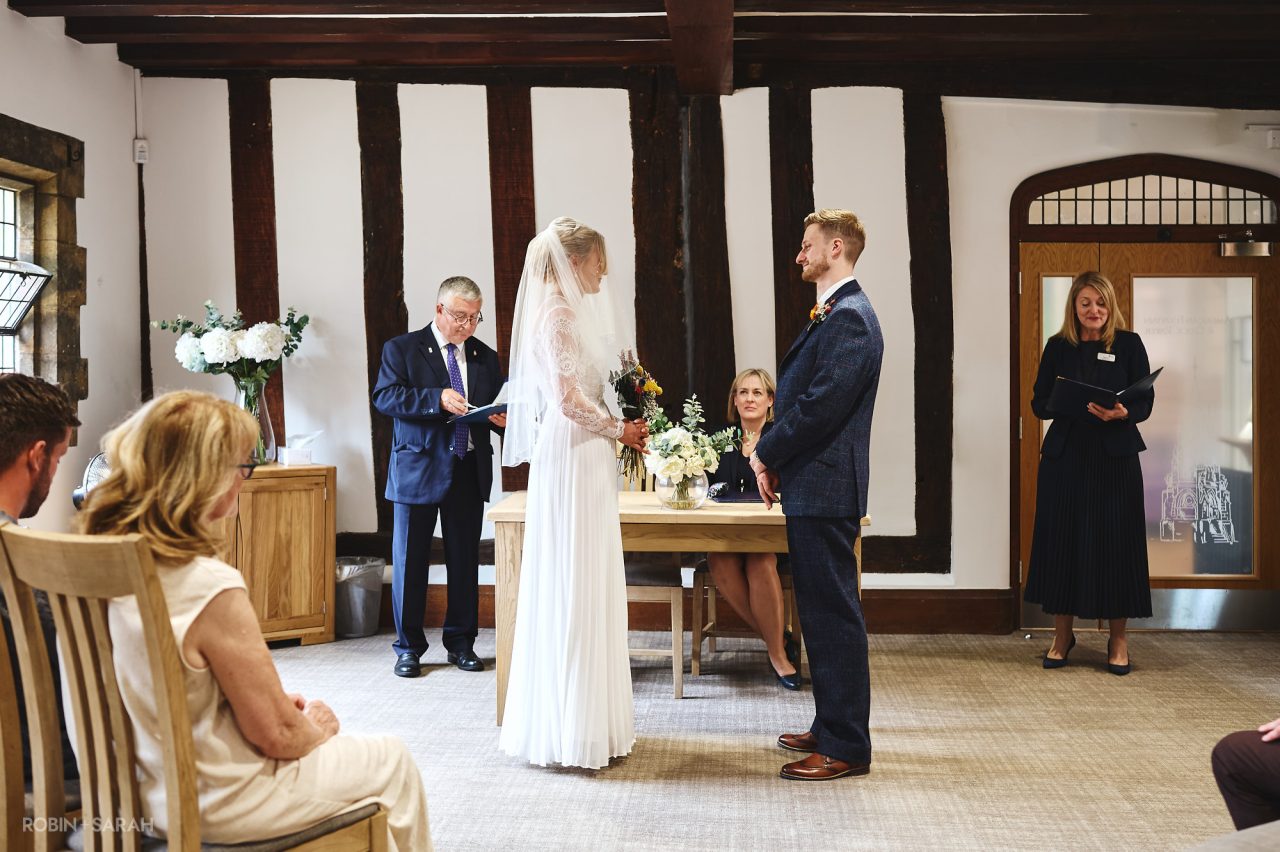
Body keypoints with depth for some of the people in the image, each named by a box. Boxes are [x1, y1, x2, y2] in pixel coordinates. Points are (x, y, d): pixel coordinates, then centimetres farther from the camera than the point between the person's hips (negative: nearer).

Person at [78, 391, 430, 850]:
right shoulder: (212, 589, -31)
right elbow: (276, 735, -21)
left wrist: (275, 701, 11)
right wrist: (315, 728, 1)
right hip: (221, 804, -8)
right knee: (393, 761, 13)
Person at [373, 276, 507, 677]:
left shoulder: (486, 358, 13)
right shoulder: (402, 349, 0)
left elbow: (497, 408, 18)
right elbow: (384, 396, -13)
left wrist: (500, 418, -6)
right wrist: (437, 399, -24)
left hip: (469, 472, 4)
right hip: (419, 470, -3)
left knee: (465, 560, 9)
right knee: (410, 561, 3)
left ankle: (461, 642, 21)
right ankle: (409, 647, 15)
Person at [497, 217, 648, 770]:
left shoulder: (569, 310, 17)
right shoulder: (559, 313, -13)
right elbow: (569, 399, -19)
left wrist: (621, 429, 11)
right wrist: (619, 429, -7)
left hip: (585, 461, 10)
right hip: (572, 460, -10)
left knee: (585, 589, 13)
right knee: (575, 588, -4)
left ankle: (583, 718, 22)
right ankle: (573, 729, 5)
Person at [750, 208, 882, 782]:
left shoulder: (848, 318, -15)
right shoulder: (833, 315, 18)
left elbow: (821, 405, -23)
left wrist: (767, 454, -10)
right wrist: (773, 457, 6)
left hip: (825, 490, -11)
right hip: (814, 489, 11)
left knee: (834, 615, -4)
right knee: (823, 613, 17)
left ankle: (845, 747, 5)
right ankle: (831, 727, 28)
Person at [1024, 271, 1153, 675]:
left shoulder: (1129, 344, 2)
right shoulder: (1058, 347, 7)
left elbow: (1145, 402, -1)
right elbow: (1038, 403, 6)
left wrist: (1122, 413, -21)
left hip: (1115, 458, -1)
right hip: (1064, 456, 2)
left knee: (1115, 541, 1)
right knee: (1060, 540, 3)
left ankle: (1118, 639, 15)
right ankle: (1062, 634, 18)